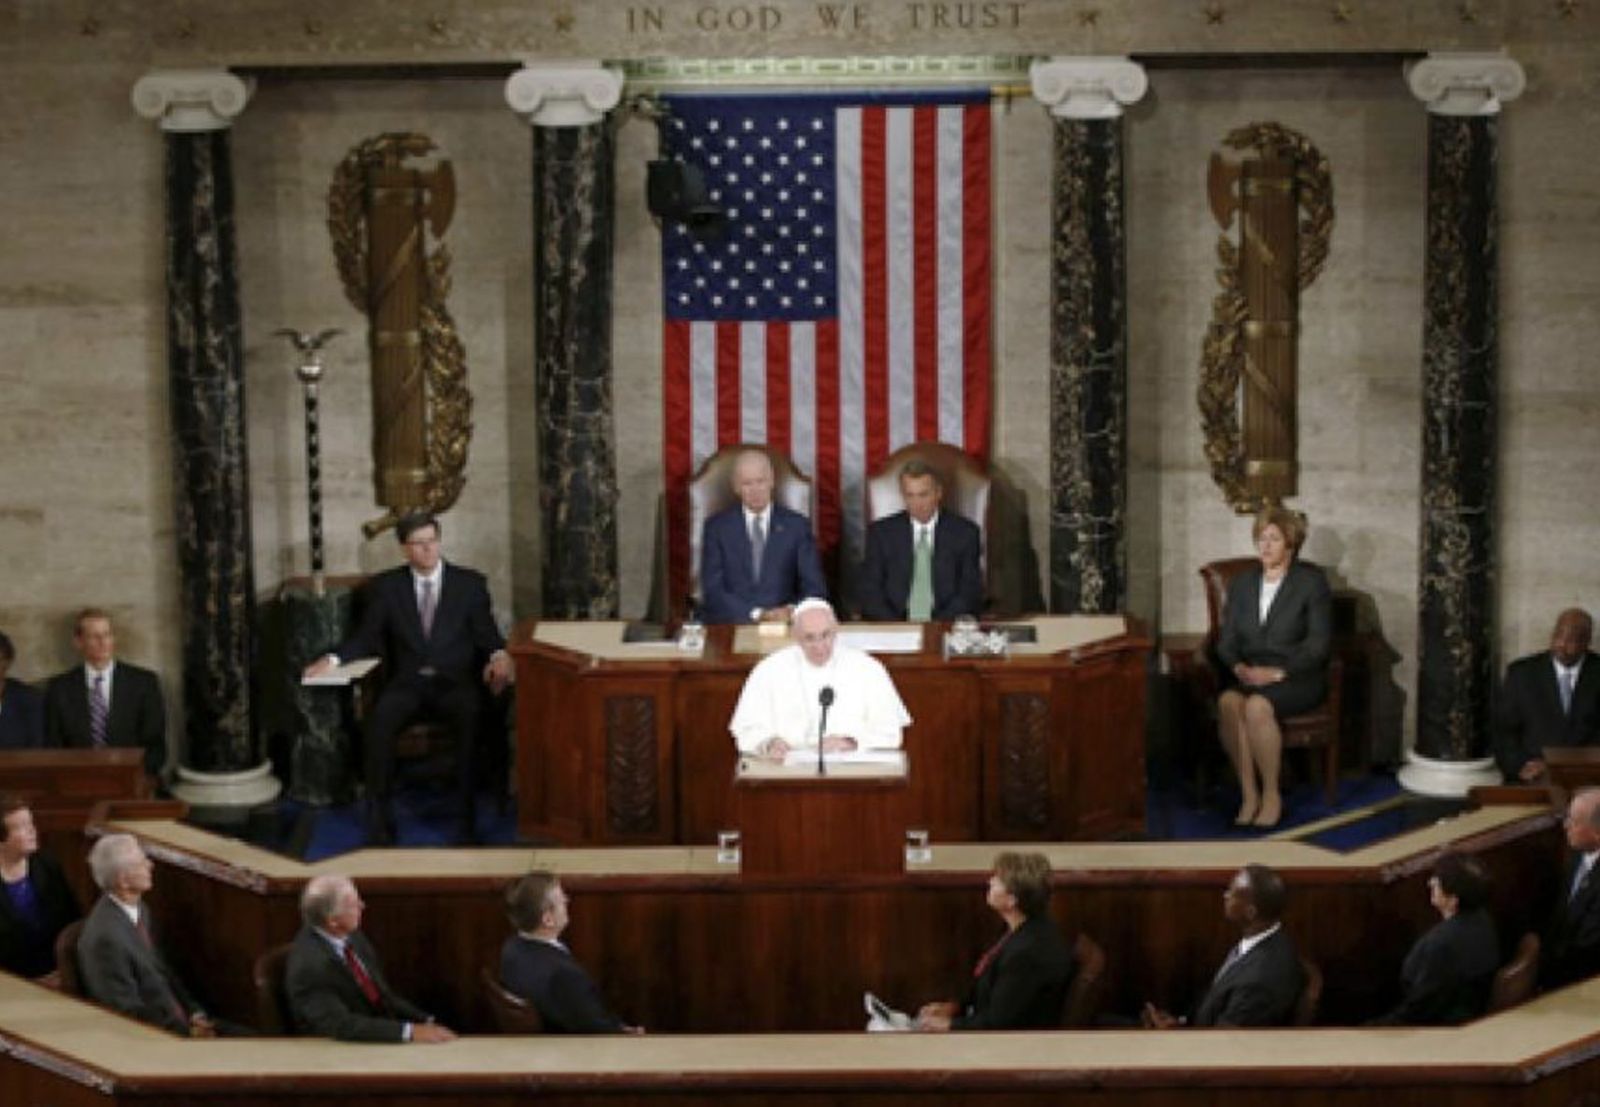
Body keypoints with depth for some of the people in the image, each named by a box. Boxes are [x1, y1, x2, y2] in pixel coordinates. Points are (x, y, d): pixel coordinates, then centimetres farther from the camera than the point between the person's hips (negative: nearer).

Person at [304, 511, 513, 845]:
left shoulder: (470, 583, 11)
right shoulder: (386, 586, 13)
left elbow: (486, 634, 8)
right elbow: (368, 637, 10)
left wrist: (499, 655, -15)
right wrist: (332, 658, -8)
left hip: (456, 682, -1)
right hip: (407, 683, 1)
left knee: (472, 719, -34)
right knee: (379, 721, -31)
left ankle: (467, 816, -28)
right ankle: (379, 818, -24)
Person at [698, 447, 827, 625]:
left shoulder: (796, 525, 8)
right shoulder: (716, 527, 7)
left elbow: (815, 589, 3)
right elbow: (713, 591, -3)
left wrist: (794, 611, -18)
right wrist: (758, 615, -17)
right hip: (730, 626, -1)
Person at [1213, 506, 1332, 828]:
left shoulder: (1311, 582, 1)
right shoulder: (1242, 583, 16)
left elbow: (1317, 645, -6)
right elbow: (1226, 639, 13)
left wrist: (1278, 672, -18)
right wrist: (1238, 667, -9)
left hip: (1298, 678, -4)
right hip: (1248, 674, 4)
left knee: (1258, 705, -35)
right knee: (1228, 702, -31)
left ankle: (1272, 796, -21)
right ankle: (1248, 794, -25)